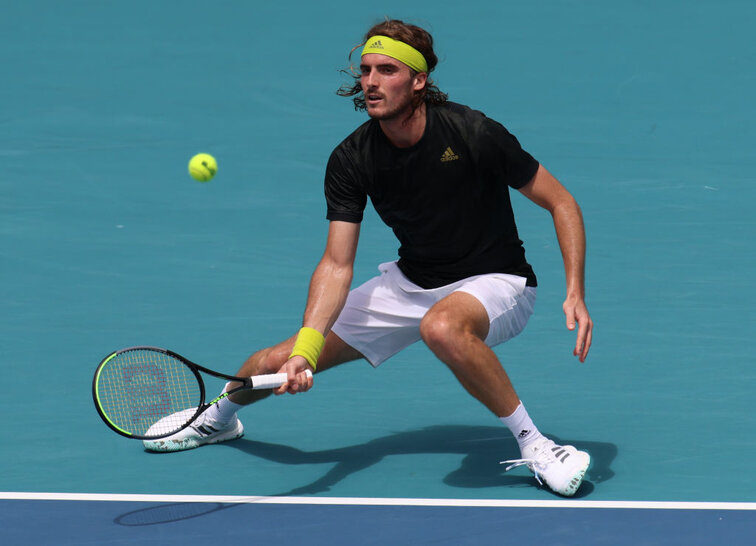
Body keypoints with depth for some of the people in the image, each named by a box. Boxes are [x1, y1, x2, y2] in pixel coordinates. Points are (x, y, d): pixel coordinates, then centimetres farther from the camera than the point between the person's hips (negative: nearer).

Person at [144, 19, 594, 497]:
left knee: (442, 326, -43)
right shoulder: (350, 160, -13)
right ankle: (219, 417, 37)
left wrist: (576, 293, -25)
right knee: (277, 363, 1)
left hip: (493, 281, -5)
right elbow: (337, 264, -13)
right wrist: (306, 346, -29)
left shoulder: (472, 133, -24)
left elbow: (562, 203, -14)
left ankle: (533, 444, -26)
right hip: (412, 281, 5)